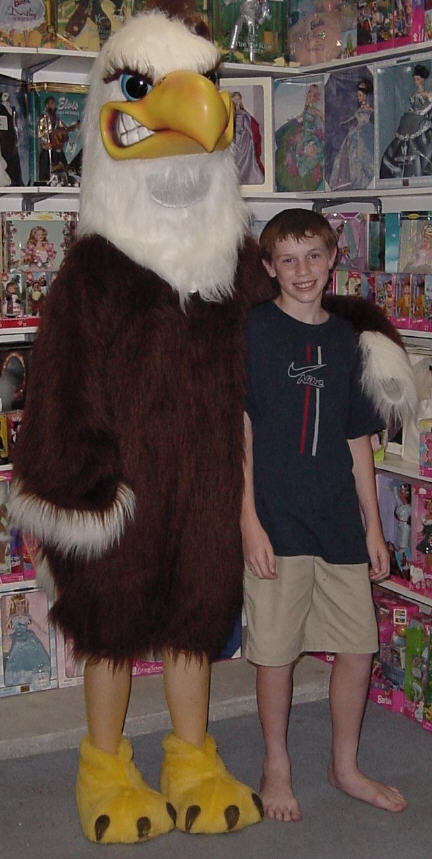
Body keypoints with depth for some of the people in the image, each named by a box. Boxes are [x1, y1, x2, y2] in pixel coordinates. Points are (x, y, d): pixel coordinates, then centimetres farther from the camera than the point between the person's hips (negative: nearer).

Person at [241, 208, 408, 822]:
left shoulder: (345, 339, 10)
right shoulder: (252, 331, -5)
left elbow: (358, 441, 13)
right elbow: (238, 430, -8)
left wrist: (374, 528, 12)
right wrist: (249, 520, -13)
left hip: (339, 523, 5)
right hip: (277, 523, -5)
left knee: (359, 647, 10)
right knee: (275, 650, 4)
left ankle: (345, 766, 29)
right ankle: (276, 769, 25)